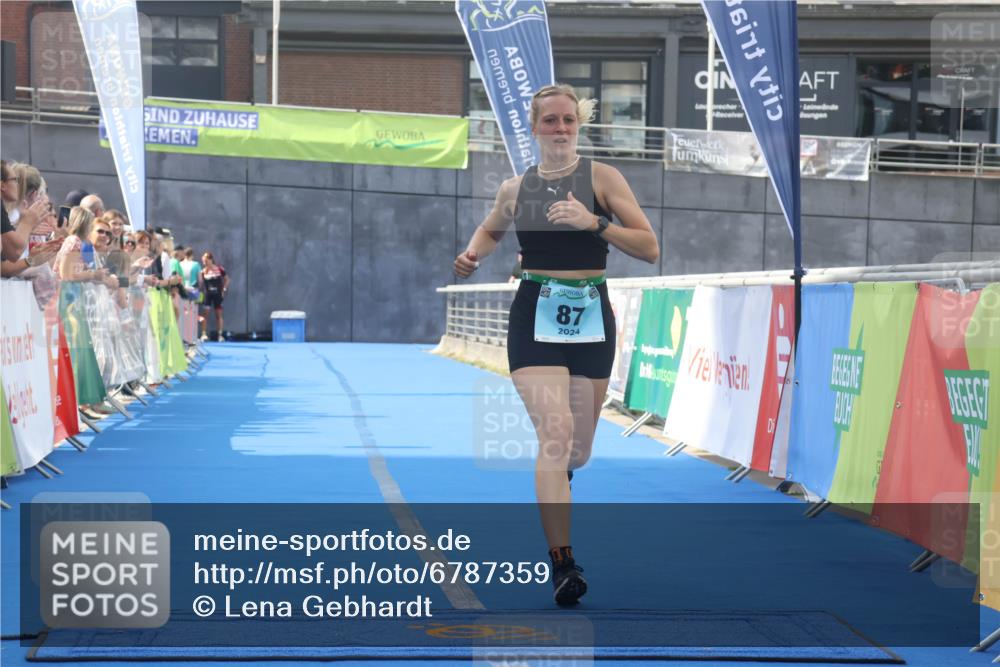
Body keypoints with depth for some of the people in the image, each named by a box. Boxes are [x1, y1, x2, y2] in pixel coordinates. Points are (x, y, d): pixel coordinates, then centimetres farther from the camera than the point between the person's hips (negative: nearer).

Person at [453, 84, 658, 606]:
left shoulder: (602, 177, -1)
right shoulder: (514, 189, 6)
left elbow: (650, 249, -7)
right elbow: (490, 231, 28)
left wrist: (595, 223, -20)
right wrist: (472, 256, 6)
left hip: (591, 317, 0)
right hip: (535, 317, 0)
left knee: (577, 450, 11)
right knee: (555, 434, -18)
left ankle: (553, 486, 50)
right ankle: (562, 565, -20)